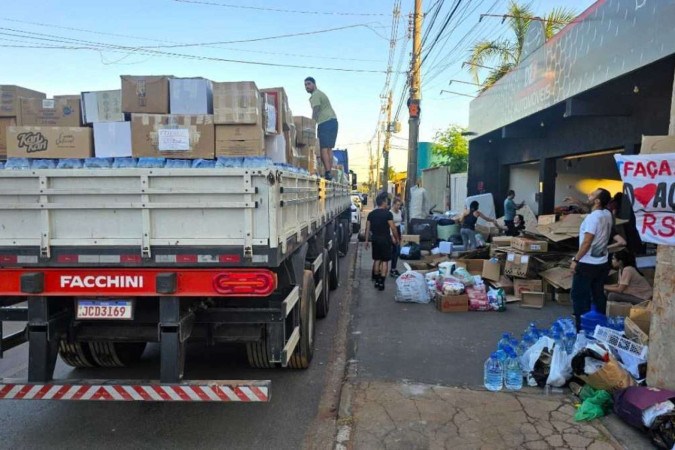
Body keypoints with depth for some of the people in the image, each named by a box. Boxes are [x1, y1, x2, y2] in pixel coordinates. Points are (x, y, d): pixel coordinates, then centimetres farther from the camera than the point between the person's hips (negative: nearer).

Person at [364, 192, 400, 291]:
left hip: (375, 239, 5)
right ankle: (381, 283, -1)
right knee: (385, 261, 1)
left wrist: (367, 240, 13)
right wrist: (397, 238, 1)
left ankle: (377, 281, 21)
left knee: (377, 260, 15)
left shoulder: (371, 214, 5)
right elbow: (393, 228, -12)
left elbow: (367, 228, 6)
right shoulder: (388, 213, -12)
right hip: (385, 239, -5)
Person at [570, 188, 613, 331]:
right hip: (602, 263, 8)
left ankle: (582, 327, 6)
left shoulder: (593, 217, -22)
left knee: (579, 296, 2)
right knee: (598, 295, 16)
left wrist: (575, 260, -17)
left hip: (587, 264, -8)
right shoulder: (607, 214, 2)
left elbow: (587, 242, -23)